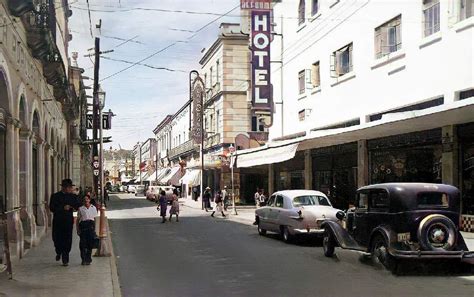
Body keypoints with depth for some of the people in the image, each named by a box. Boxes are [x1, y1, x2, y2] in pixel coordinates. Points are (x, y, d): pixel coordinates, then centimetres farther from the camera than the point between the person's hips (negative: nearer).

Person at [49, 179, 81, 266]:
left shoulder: (73, 196, 8)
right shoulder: (55, 196, 0)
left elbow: (78, 206, 1)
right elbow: (52, 208, -8)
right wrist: (63, 208, -17)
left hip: (68, 221, 1)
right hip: (57, 221, -1)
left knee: (67, 240, -1)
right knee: (57, 239, 6)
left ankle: (65, 259, 6)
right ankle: (59, 252, 36)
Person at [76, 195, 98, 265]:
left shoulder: (93, 208, 14)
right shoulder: (80, 208, 10)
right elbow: (77, 219, 11)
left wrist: (95, 228, 7)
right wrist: (77, 229, 3)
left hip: (91, 225, 1)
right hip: (83, 225, -1)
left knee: (90, 243, -3)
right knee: (83, 243, -6)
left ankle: (88, 259, 7)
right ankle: (83, 259, 1)